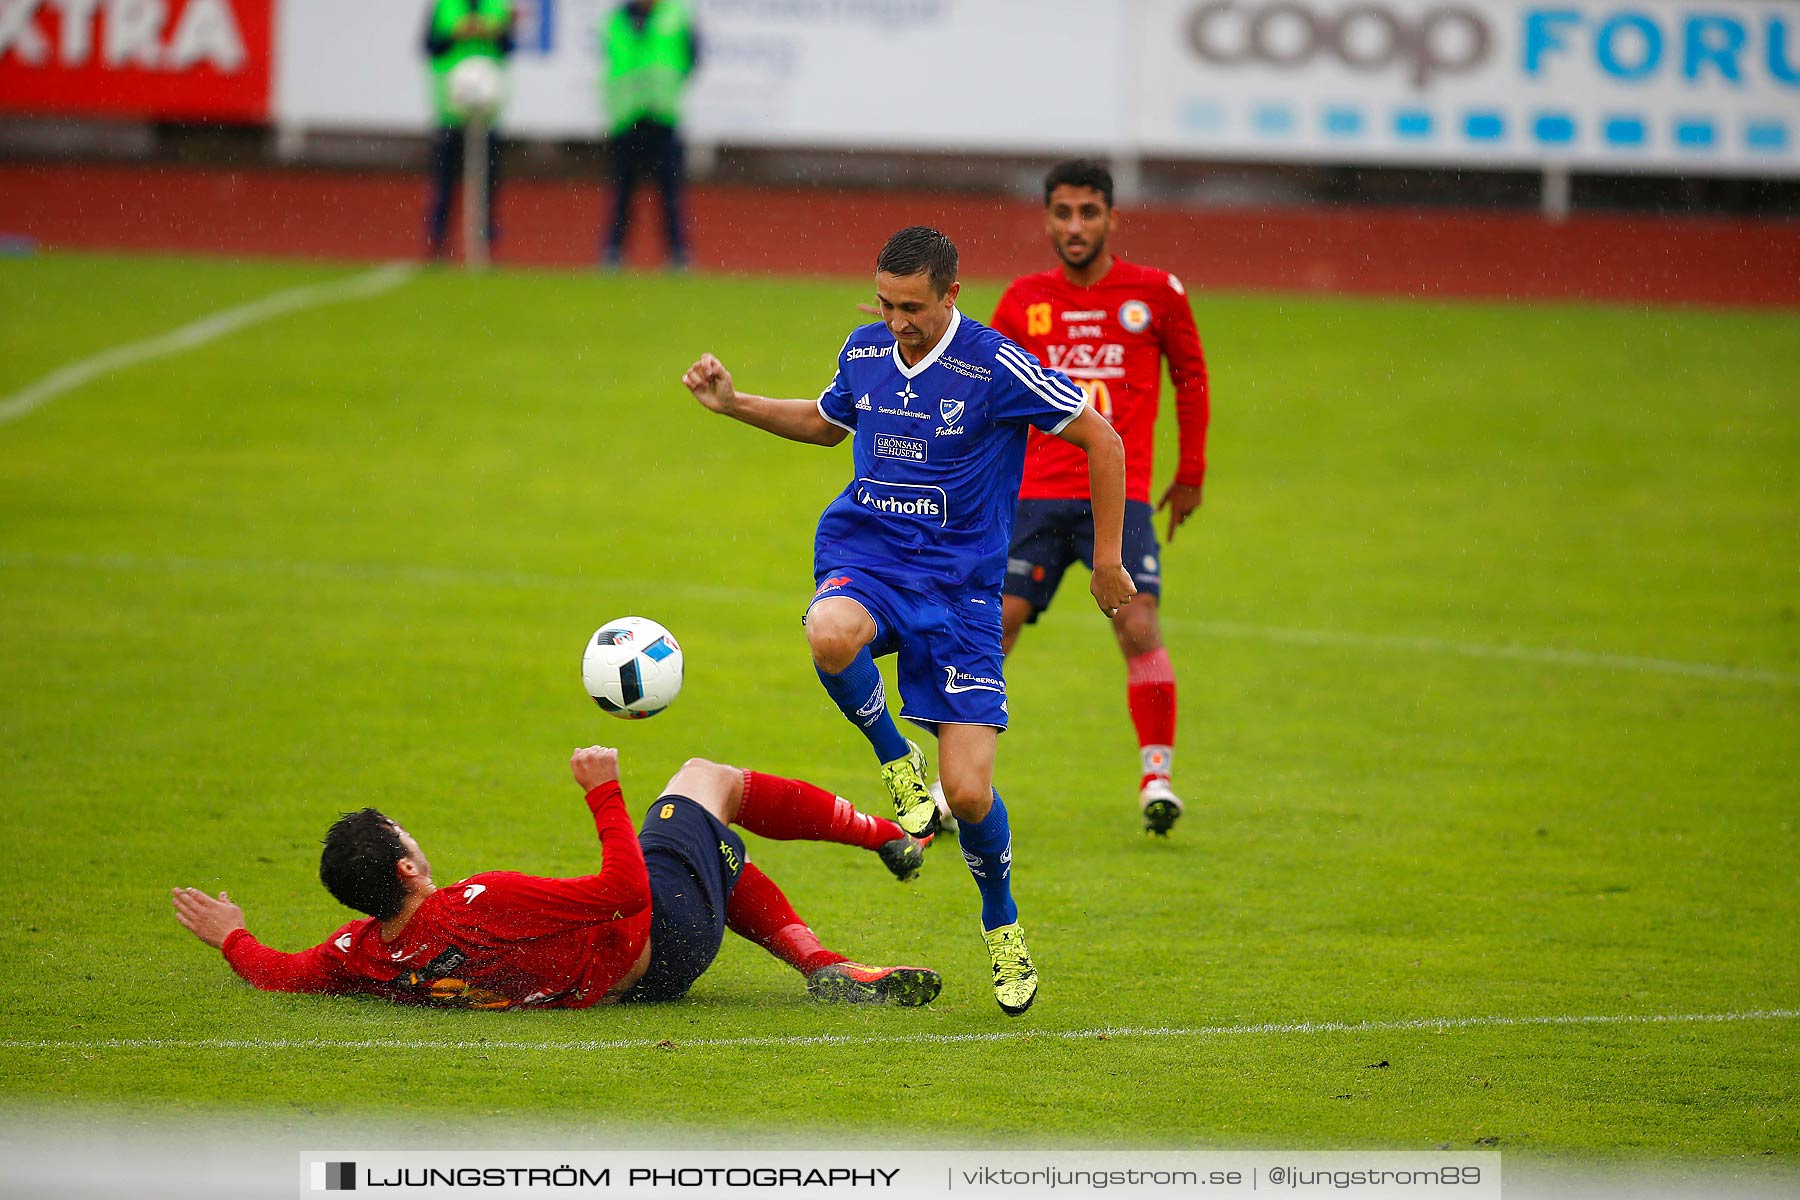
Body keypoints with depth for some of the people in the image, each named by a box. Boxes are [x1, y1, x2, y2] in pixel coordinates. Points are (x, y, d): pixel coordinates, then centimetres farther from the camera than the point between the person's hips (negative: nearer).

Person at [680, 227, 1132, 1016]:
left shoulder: (997, 367, -13)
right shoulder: (864, 354, 4)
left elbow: (1102, 440, -4)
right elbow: (826, 422, 27)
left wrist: (1106, 559, -1)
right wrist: (733, 404, 16)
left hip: (958, 585, -3)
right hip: (862, 561, 3)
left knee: (968, 794, -10)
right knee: (832, 636, -38)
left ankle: (1001, 927, 21)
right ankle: (895, 764, -8)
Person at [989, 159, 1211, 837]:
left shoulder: (1155, 293, 3)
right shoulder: (1025, 300, 7)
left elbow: (1190, 377, 14)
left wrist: (1190, 474, 14)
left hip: (1121, 496, -1)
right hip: (1036, 494, 2)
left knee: (1139, 628, -15)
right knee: (995, 626, -7)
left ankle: (1157, 775, -4)